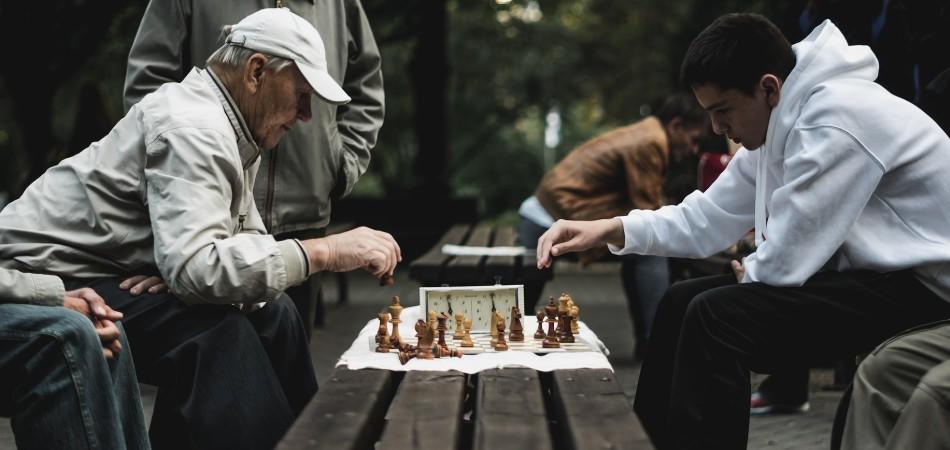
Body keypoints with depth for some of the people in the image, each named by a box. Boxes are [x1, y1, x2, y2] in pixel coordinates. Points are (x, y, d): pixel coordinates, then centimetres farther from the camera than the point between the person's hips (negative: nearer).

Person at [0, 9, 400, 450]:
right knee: (215, 334, -28)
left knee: (271, 312, 2)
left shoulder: (234, 129, 6)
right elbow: (193, 268, -36)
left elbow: (244, 241, 9)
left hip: (116, 272, 10)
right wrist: (323, 252, -32)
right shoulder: (192, 128, -24)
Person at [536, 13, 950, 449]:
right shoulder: (777, 125, 6)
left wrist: (747, 273, -2)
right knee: (682, 302, 9)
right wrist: (609, 229, -1)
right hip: (865, 275, 10)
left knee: (716, 316, -22)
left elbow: (786, 262, -25)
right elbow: (706, 219, 11)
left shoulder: (835, 118, -24)